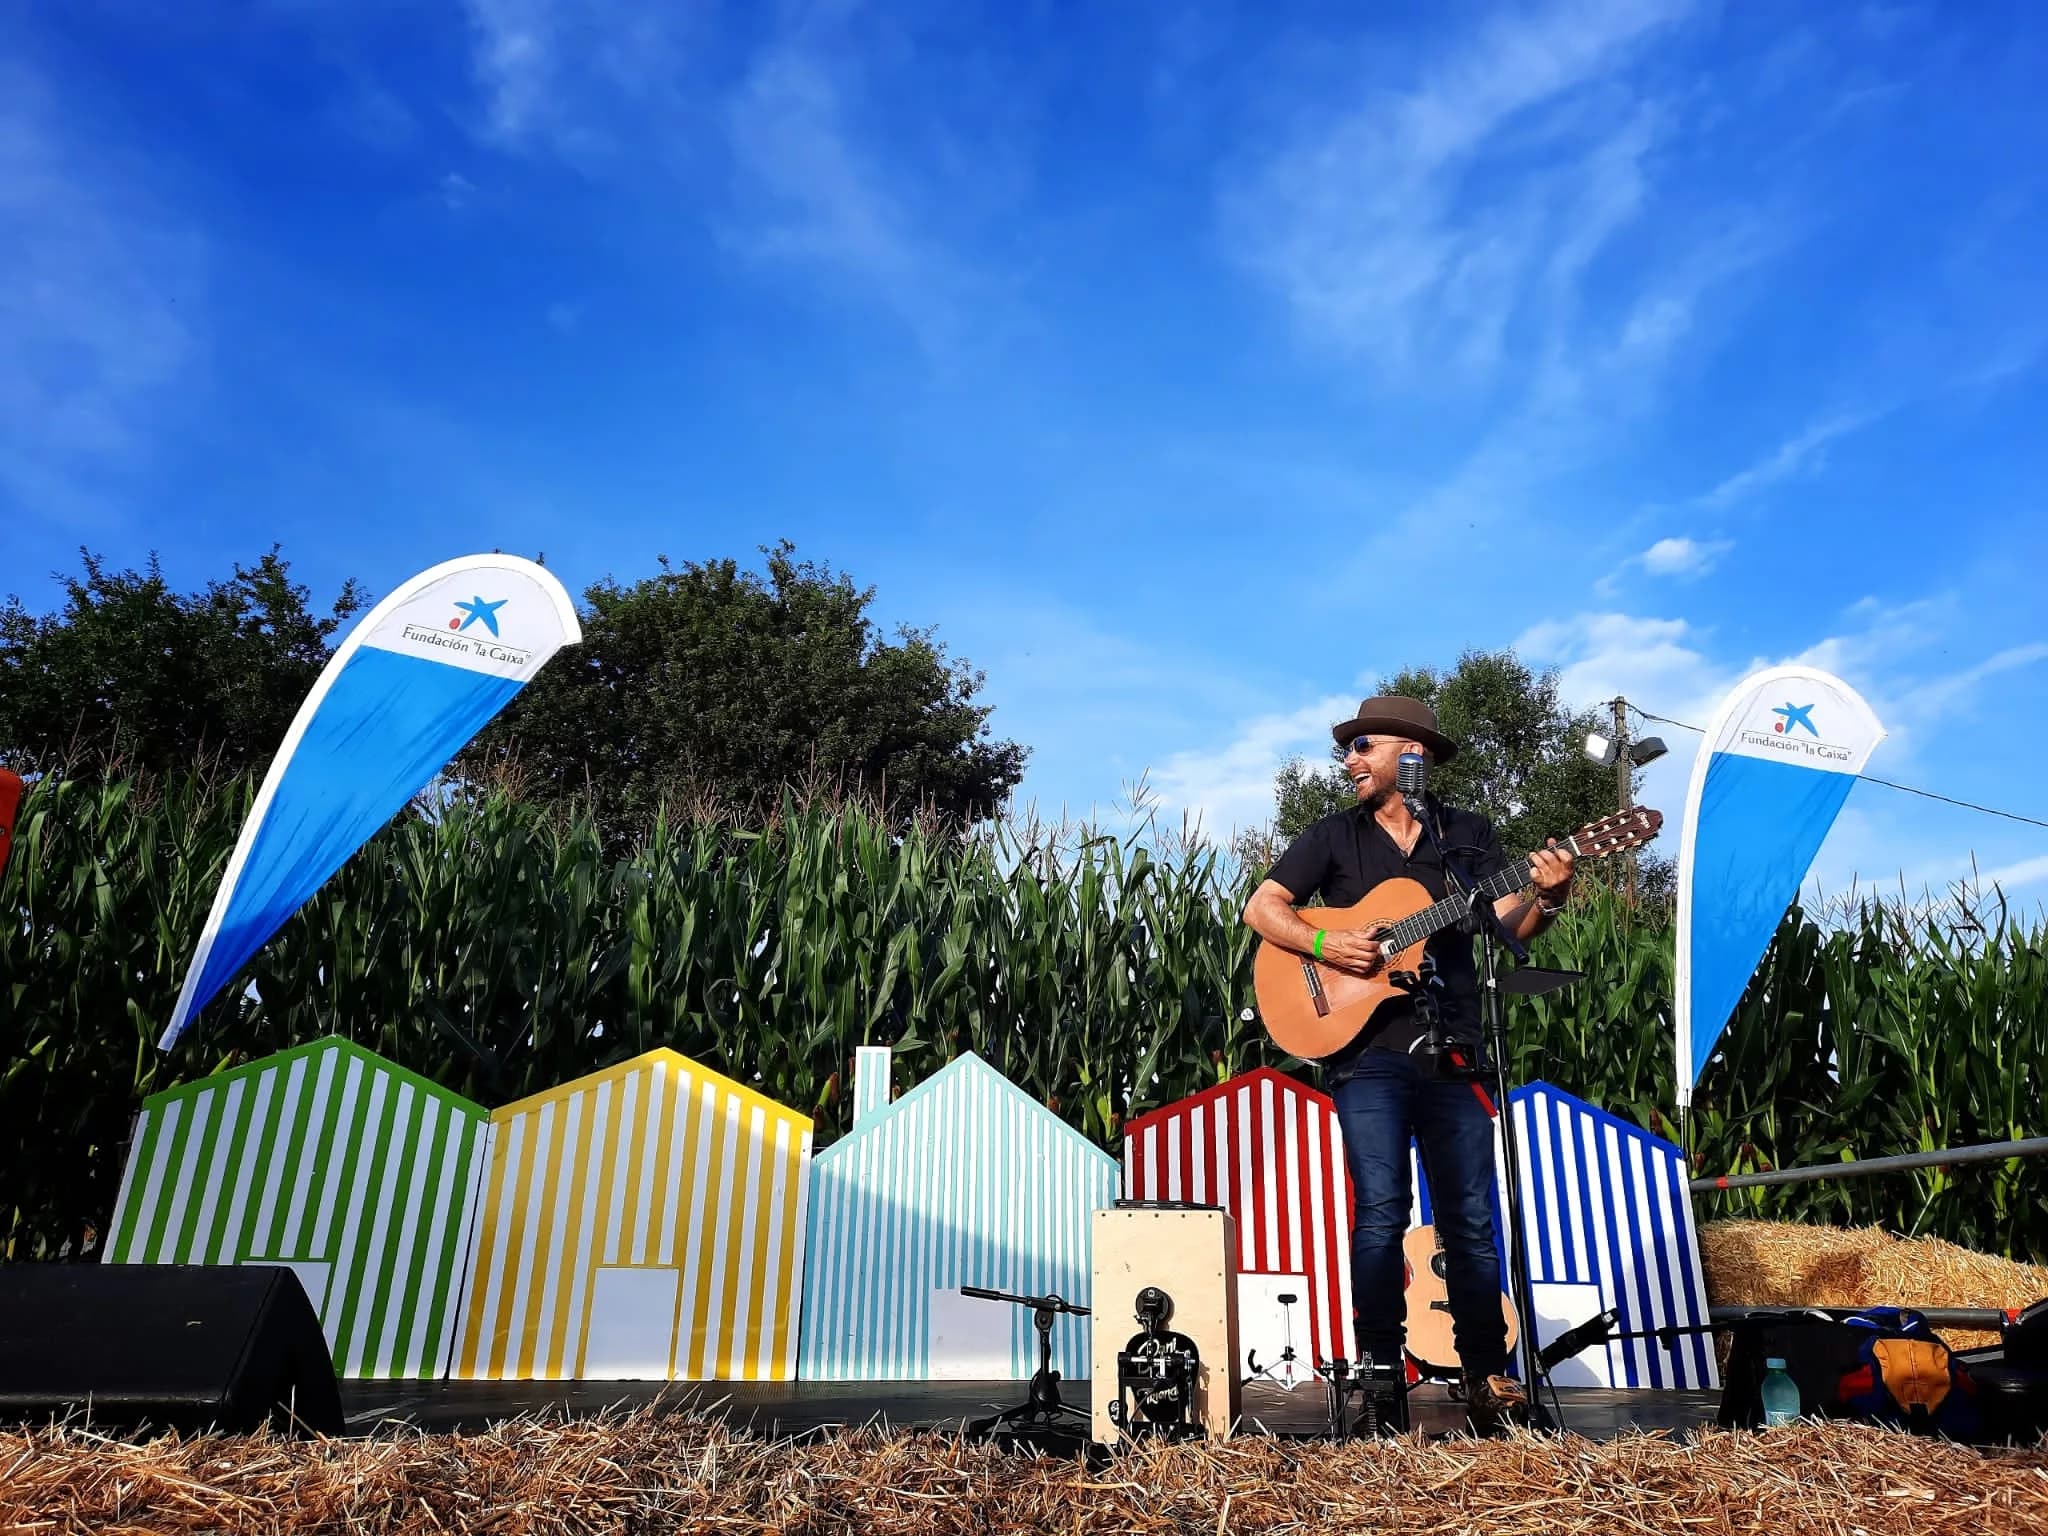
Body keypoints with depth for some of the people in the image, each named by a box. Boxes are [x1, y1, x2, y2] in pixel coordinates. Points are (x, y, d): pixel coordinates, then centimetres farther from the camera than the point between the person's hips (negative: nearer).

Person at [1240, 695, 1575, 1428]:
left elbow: (1509, 923, 2)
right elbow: (1261, 906, 1)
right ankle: (1378, 1367, 6)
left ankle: (1486, 1371, 20)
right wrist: (1323, 943, -15)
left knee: (1471, 1219, 6)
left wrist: (1546, 895, -19)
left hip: (1452, 1050, 2)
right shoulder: (1334, 836, 7)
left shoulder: (1468, 835, 11)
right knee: (1381, 1213, -8)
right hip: (1365, 1047, -1)